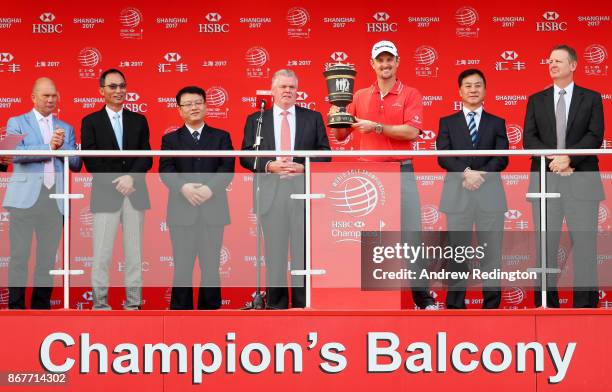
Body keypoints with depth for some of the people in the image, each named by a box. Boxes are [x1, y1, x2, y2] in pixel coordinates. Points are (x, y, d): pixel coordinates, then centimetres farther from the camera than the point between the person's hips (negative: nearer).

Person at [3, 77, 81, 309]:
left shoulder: (66, 129, 19)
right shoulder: (17, 123, 9)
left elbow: (76, 164, 12)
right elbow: (16, 153, -9)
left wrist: (62, 146, -5)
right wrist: (49, 147, -10)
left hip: (55, 199, 3)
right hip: (25, 197, -3)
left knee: (48, 256, 4)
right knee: (19, 254, -5)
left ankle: (41, 305, 9)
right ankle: (16, 305, -2)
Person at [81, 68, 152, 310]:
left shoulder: (139, 121, 12)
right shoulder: (91, 122, 5)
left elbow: (146, 157, 5)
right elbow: (91, 161, -2)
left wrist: (131, 177, -13)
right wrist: (116, 184, -11)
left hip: (134, 194, 2)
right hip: (106, 195, -2)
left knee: (134, 252, 4)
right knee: (102, 253, -3)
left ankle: (133, 303, 7)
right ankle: (100, 303, 1)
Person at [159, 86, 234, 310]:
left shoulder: (221, 137, 12)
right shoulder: (171, 139, 11)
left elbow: (227, 168, -1)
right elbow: (166, 170, -2)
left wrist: (210, 188, -18)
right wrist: (184, 187, -21)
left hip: (213, 209, 0)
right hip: (182, 210, 0)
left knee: (211, 266, 3)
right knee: (182, 267, 1)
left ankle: (210, 308, 8)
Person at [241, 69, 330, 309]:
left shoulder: (313, 118, 11)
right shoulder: (256, 120, 11)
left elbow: (325, 154, 7)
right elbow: (246, 156, 6)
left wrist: (304, 167, -10)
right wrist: (268, 166, -11)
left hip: (304, 189, 0)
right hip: (271, 191, 0)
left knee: (304, 249, -1)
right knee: (274, 250, 2)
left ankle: (303, 303, 3)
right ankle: (276, 304, 8)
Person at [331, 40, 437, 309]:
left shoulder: (410, 95, 3)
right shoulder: (360, 97, 12)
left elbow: (412, 131, -11)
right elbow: (341, 135, 14)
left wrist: (376, 127, -18)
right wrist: (336, 118, -6)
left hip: (402, 172, -3)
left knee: (411, 233, -5)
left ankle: (423, 298, -2)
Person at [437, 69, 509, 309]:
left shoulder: (497, 123, 12)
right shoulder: (447, 122, 11)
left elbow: (502, 158, 2)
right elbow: (443, 157, -2)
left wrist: (481, 174, -14)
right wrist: (466, 172, -18)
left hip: (490, 193, 1)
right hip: (457, 194, 0)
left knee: (491, 252, 1)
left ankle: (491, 304, 4)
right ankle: (455, 305, 5)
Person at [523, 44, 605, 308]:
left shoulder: (591, 98, 8)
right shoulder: (536, 100, 13)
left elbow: (595, 136, -3)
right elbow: (529, 139, 4)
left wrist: (569, 158, -16)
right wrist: (553, 159, -13)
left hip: (581, 181, -2)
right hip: (545, 180, 2)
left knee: (584, 243, -2)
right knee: (545, 244, 2)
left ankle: (586, 303, 1)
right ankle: (546, 303, 6)